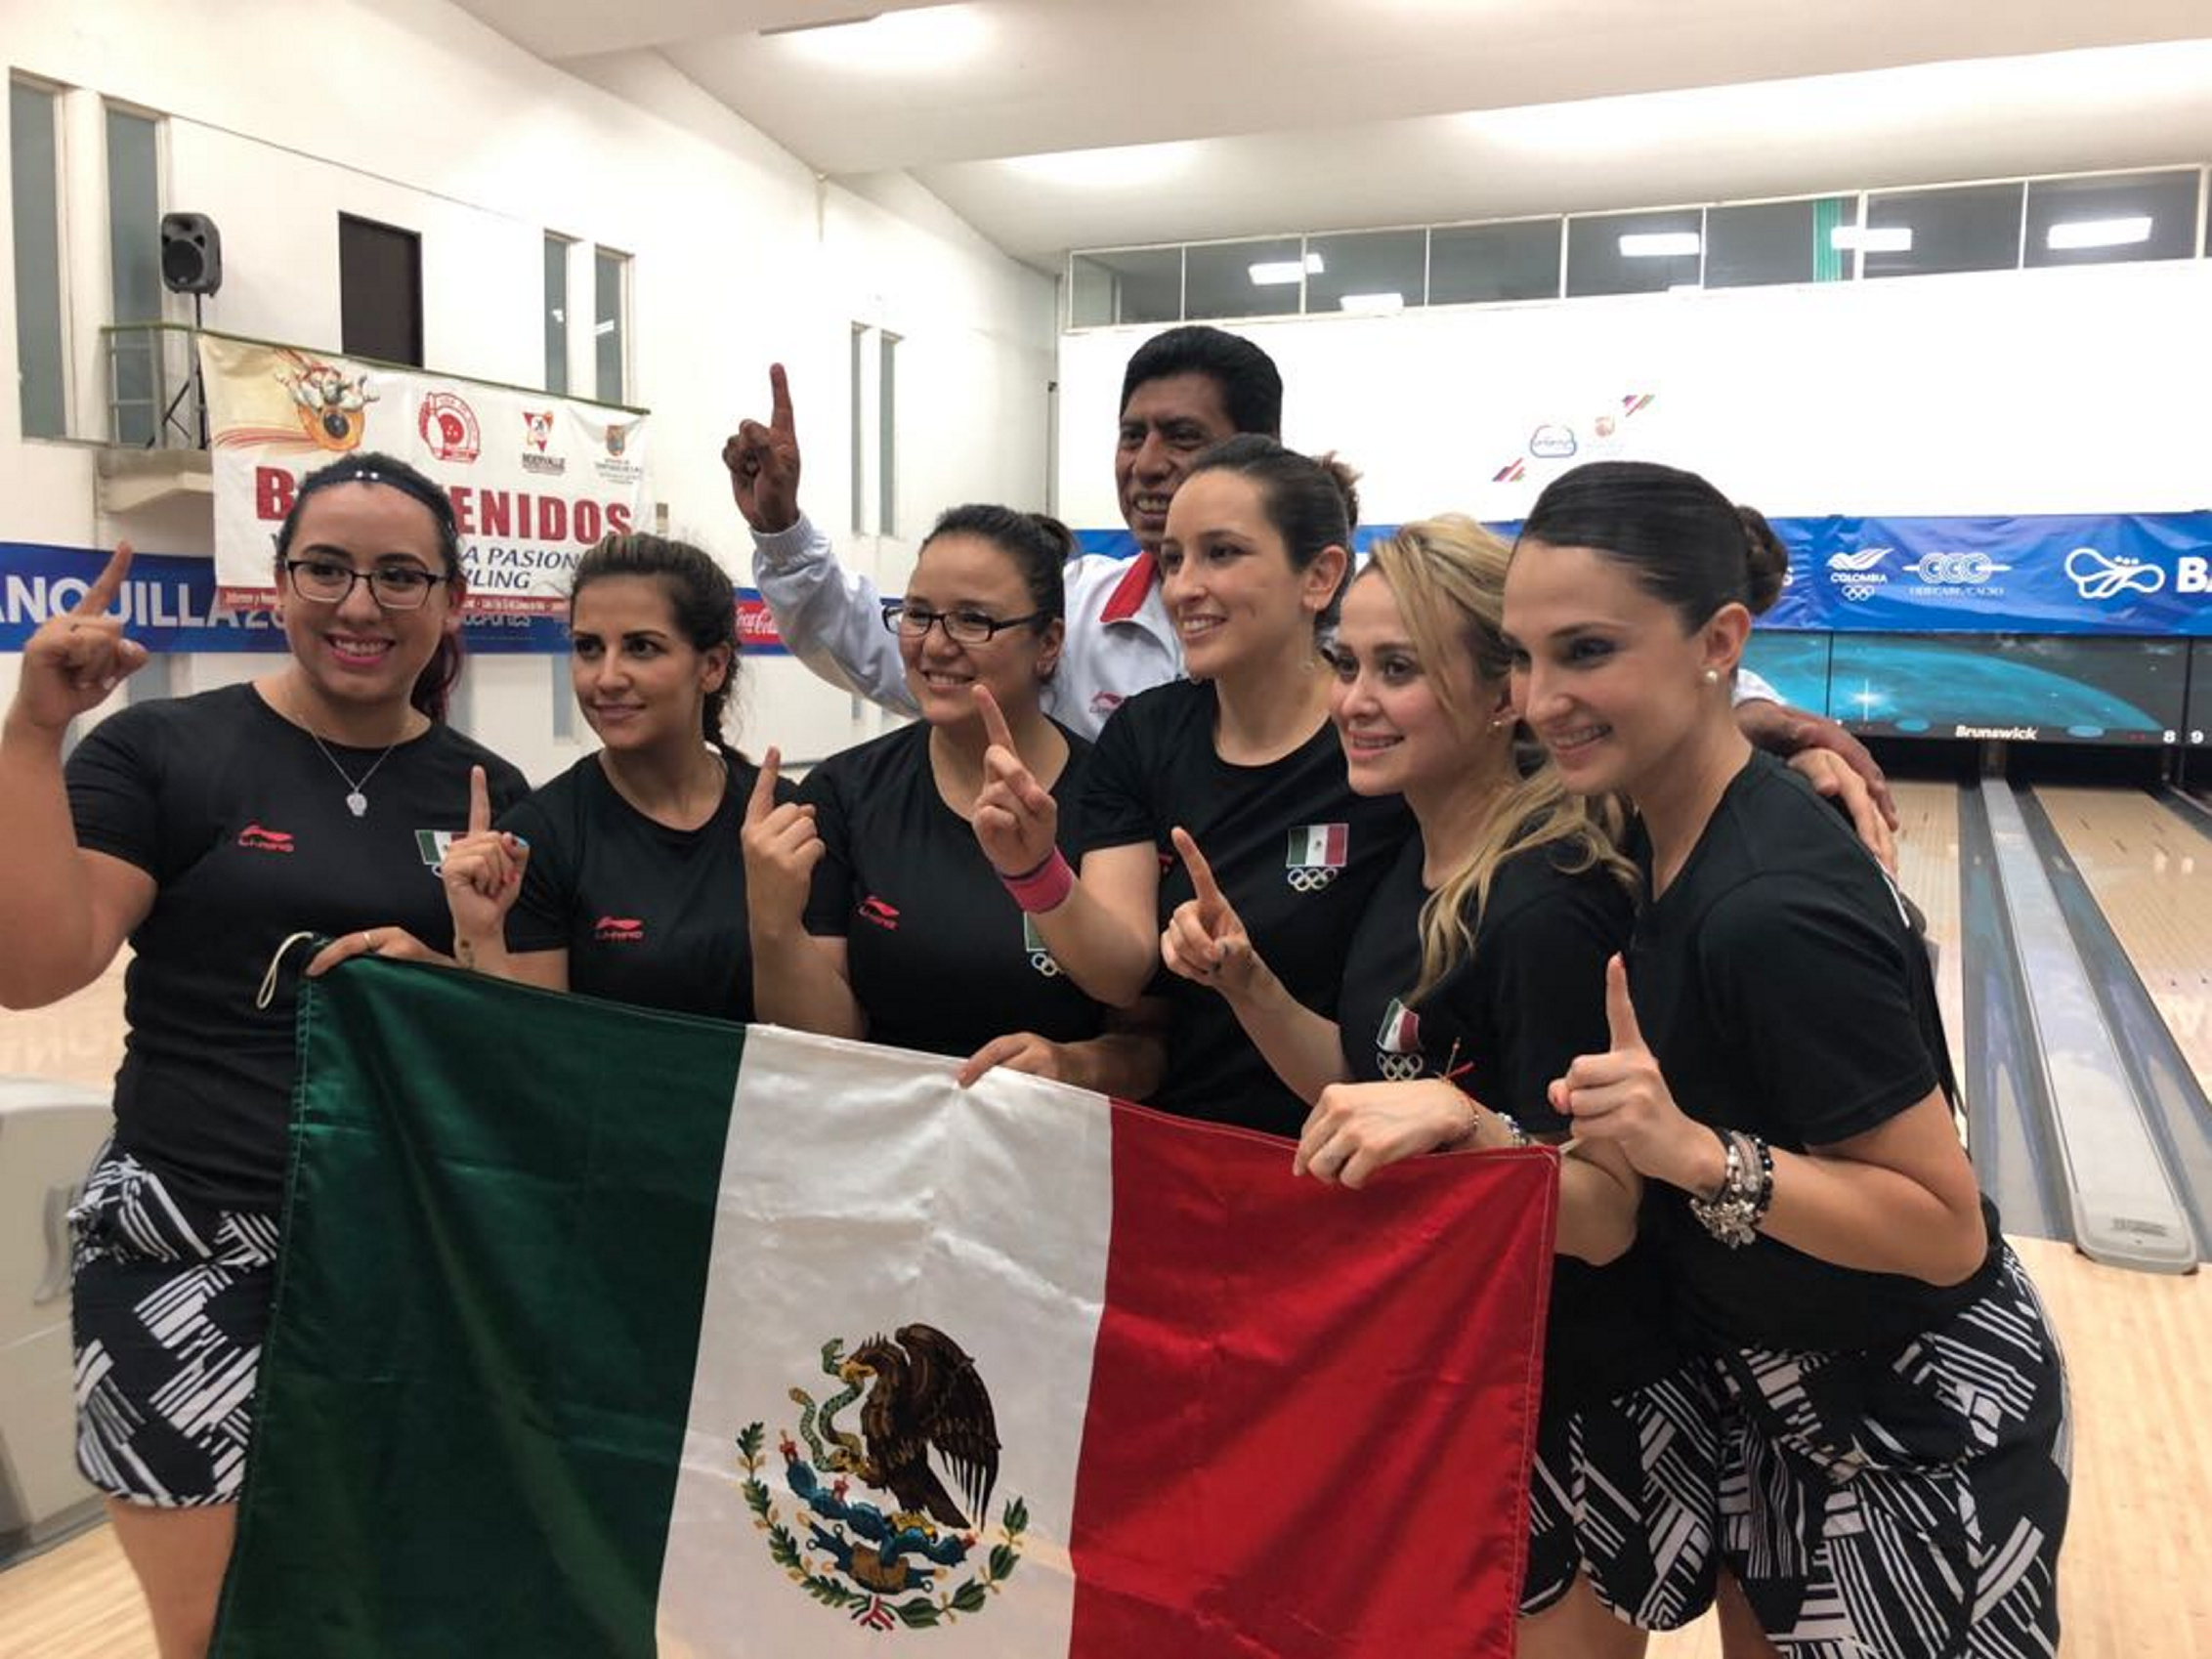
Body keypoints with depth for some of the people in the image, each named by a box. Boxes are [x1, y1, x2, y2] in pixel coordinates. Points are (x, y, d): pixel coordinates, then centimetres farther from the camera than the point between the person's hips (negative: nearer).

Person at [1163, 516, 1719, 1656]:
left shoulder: (1546, 908, -26)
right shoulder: (1421, 857, 0)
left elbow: (1606, 1219, -24)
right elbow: (1369, 1092, 6)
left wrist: (1459, 1118, -40)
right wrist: (1246, 985, -7)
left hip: (1579, 1422, -8)